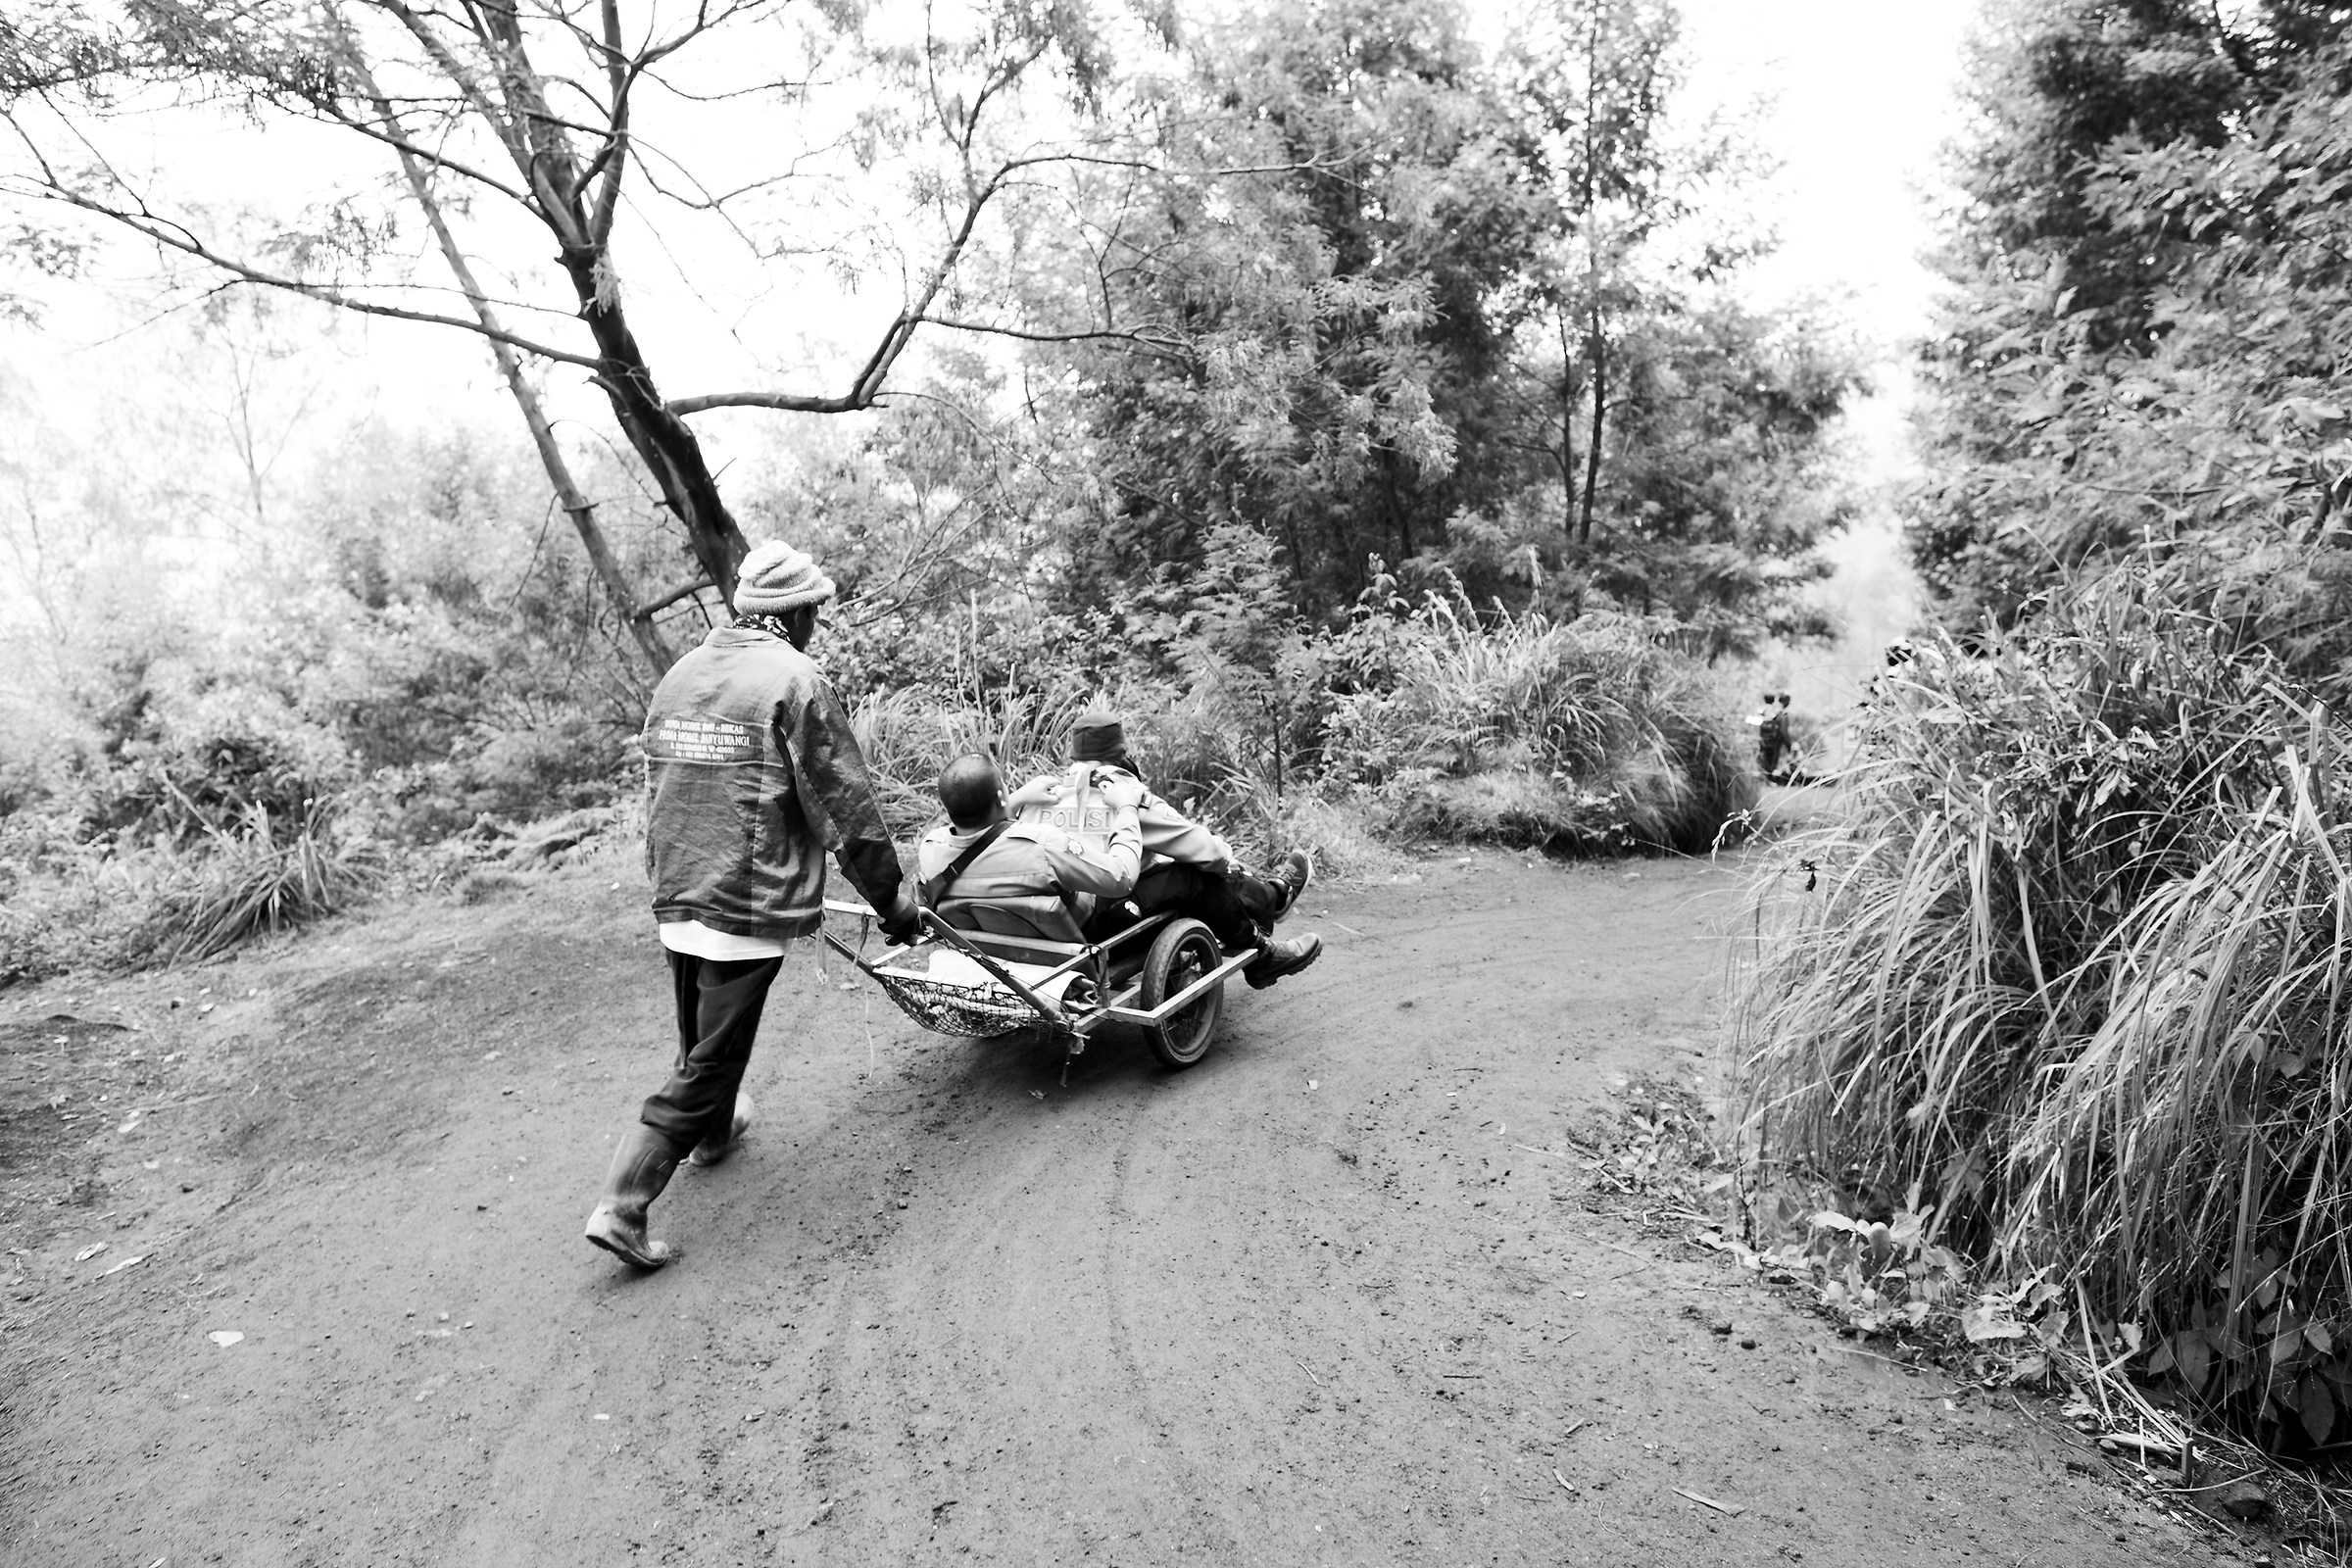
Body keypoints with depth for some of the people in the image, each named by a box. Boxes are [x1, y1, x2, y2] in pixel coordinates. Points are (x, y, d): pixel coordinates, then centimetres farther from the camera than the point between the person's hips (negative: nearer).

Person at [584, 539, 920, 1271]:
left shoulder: (678, 676, 9)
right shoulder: (794, 680, -13)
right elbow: (845, 805, -12)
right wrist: (891, 898, -2)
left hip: (675, 900, 8)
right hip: (748, 908, -7)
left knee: (701, 1038, 27)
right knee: (710, 1062, 2)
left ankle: (715, 1130, 50)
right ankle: (621, 1207, 3)